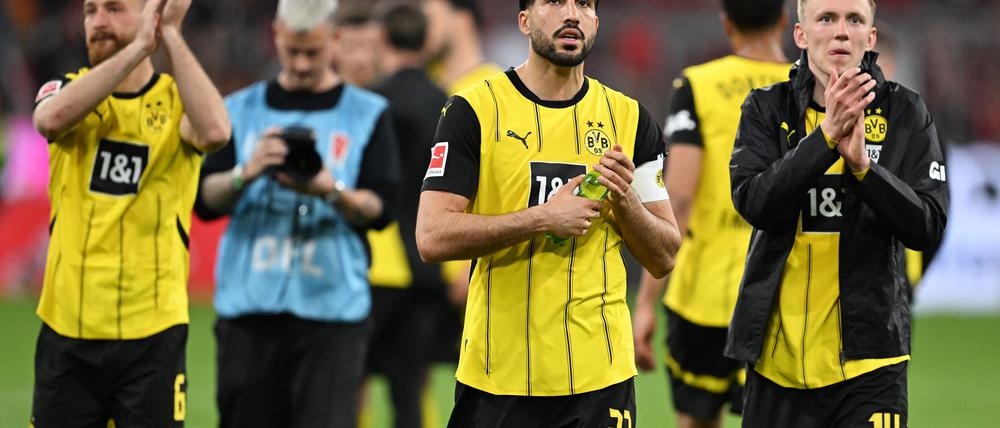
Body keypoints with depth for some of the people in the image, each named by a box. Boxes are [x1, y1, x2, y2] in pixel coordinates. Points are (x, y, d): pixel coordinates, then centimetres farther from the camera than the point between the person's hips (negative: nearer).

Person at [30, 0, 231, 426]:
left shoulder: (177, 100, 1)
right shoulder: (66, 90, 6)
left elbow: (215, 131, -23)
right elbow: (51, 119, -20)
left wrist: (170, 35, -16)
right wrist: (138, 46, -21)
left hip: (152, 332, -2)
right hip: (67, 328, 2)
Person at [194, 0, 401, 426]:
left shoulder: (367, 113, 8)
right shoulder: (240, 109, 13)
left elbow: (380, 208, 1)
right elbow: (205, 200, 6)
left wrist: (332, 191, -19)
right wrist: (246, 173, -14)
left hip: (332, 309, -2)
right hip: (248, 307, 2)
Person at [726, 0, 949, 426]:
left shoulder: (904, 112, 2)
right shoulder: (767, 108, 3)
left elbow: (928, 226, -6)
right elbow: (753, 202, -13)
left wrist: (862, 164, -21)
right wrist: (826, 136, -23)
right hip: (778, 355, 1)